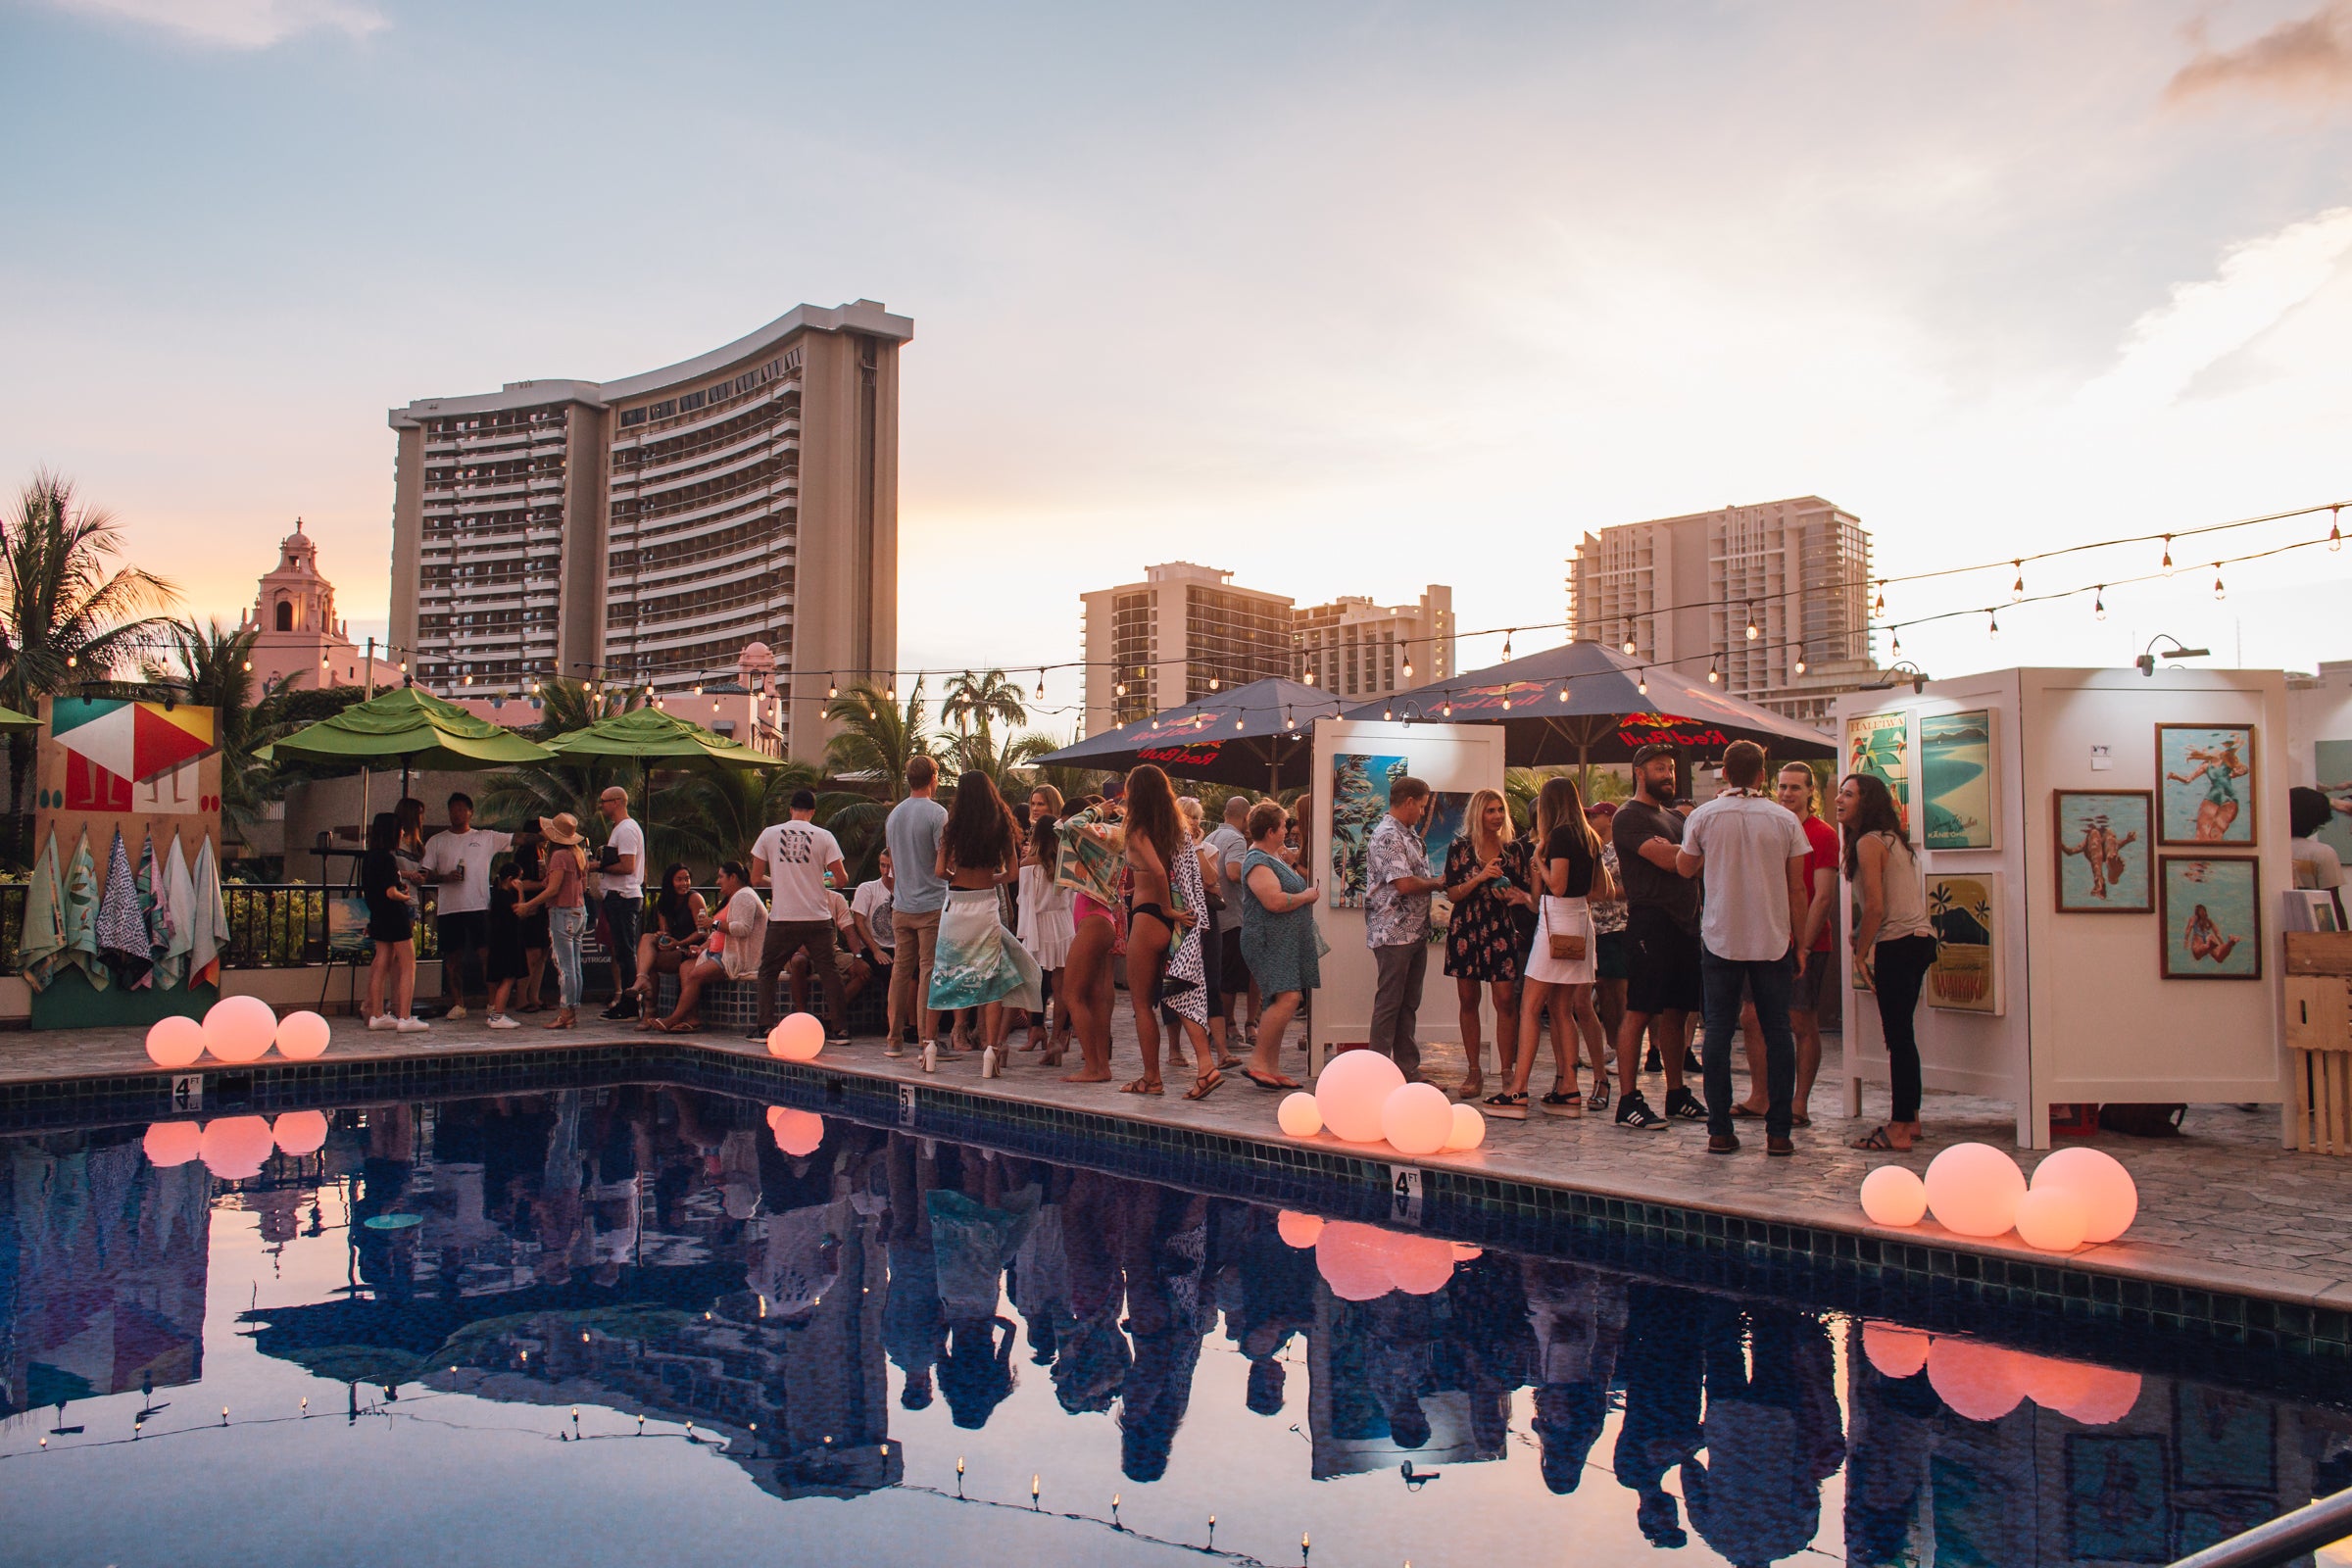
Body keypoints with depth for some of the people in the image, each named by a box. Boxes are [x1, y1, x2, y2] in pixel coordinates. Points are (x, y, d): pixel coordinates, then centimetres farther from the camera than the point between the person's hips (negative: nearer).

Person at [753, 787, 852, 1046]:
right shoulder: (824, 837, -1)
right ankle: (839, 1028, 5)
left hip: (782, 918, 0)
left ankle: (766, 1027, 10)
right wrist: (830, 879, 21)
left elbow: (756, 876, 6)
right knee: (829, 972, 8)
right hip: (818, 918, 0)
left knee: (768, 971, 15)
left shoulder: (769, 834, 2)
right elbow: (842, 879, -3)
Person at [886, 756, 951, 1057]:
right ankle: (927, 1040, -5)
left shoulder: (894, 814, 11)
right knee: (929, 971, -4)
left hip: (901, 907, 6)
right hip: (932, 905, -6)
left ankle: (894, 1038, 14)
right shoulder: (936, 813, -11)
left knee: (901, 970, 10)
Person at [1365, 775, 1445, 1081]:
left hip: (1416, 933, 9)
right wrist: (1438, 883, -6)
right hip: (1394, 933, -9)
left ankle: (1409, 1071, 18)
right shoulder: (1386, 836, -15)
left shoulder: (1409, 835, 17)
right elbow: (1405, 884, -22)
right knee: (1389, 1004, -3)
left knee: (1409, 1004, 12)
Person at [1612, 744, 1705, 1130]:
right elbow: (1667, 859, -17)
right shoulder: (1629, 817, -6)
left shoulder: (1675, 817, 22)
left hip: (1685, 923, 8)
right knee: (1639, 1013, -7)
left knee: (1676, 1012, 12)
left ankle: (1676, 1094, 21)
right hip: (1651, 921, -8)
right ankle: (1628, 1101, -6)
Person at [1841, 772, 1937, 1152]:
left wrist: (1860, 954, -9)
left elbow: (1875, 908, -17)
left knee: (1897, 1036, -7)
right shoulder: (1891, 839, 17)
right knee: (1902, 1034, 15)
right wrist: (1866, 943, 15)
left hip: (1897, 945, -10)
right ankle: (1909, 1119, 22)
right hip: (1919, 939, 10)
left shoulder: (1869, 843, -11)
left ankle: (1900, 1129, -4)